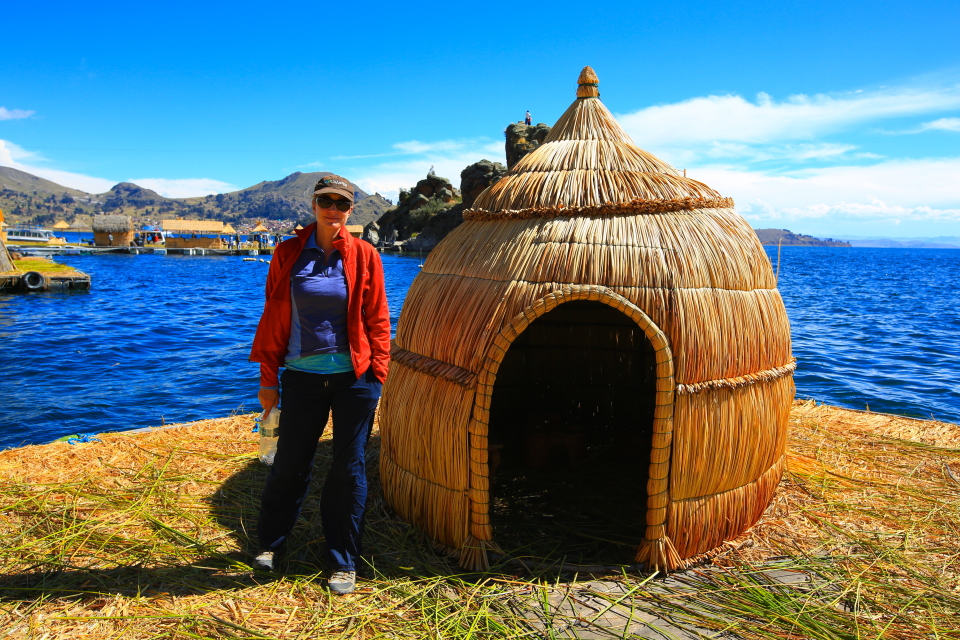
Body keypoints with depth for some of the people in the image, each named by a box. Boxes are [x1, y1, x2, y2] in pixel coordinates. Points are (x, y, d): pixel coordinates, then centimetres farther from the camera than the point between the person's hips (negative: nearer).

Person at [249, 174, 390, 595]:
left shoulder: (364, 256, 0)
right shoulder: (288, 254, 2)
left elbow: (377, 320, 2)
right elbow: (273, 318, 4)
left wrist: (377, 375, -3)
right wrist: (268, 377, 3)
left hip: (353, 378, 0)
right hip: (302, 377, 1)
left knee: (349, 470, 6)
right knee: (289, 464, 12)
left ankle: (342, 563, 23)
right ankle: (271, 543, 38)